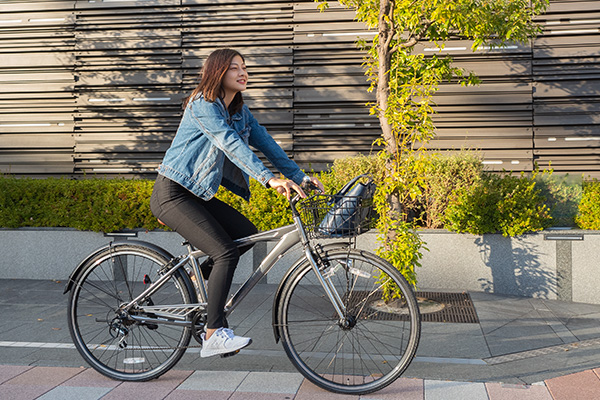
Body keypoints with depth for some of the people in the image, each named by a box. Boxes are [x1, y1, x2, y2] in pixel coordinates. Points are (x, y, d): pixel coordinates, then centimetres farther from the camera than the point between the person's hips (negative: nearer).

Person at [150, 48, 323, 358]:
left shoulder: (240, 112, 11)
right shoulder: (202, 105, -15)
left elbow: (265, 143, 4)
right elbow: (230, 143, -28)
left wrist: (299, 176, -7)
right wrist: (269, 179, -37)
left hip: (197, 194, 9)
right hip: (172, 194, -9)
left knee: (248, 234, 0)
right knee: (226, 252, -18)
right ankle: (214, 335, -13)